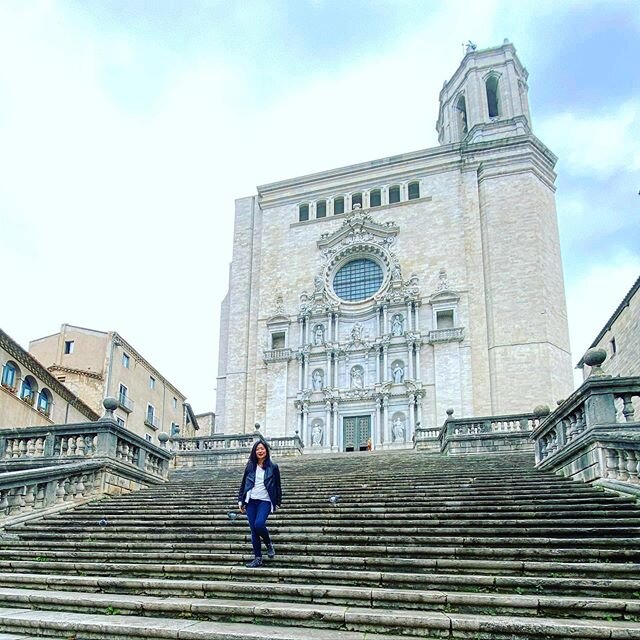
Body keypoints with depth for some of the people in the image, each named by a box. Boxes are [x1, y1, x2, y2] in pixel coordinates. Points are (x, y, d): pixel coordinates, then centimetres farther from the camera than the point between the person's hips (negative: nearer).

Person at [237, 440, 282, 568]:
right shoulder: (250, 466, 7)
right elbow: (243, 484, 13)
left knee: (259, 524, -24)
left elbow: (277, 486, 5)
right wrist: (240, 500, 8)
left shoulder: (273, 467, 2)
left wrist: (278, 502, 2)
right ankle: (258, 558, 11)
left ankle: (269, 543, 6)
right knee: (253, 530, 2)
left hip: (265, 501, -3)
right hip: (251, 501, 3)